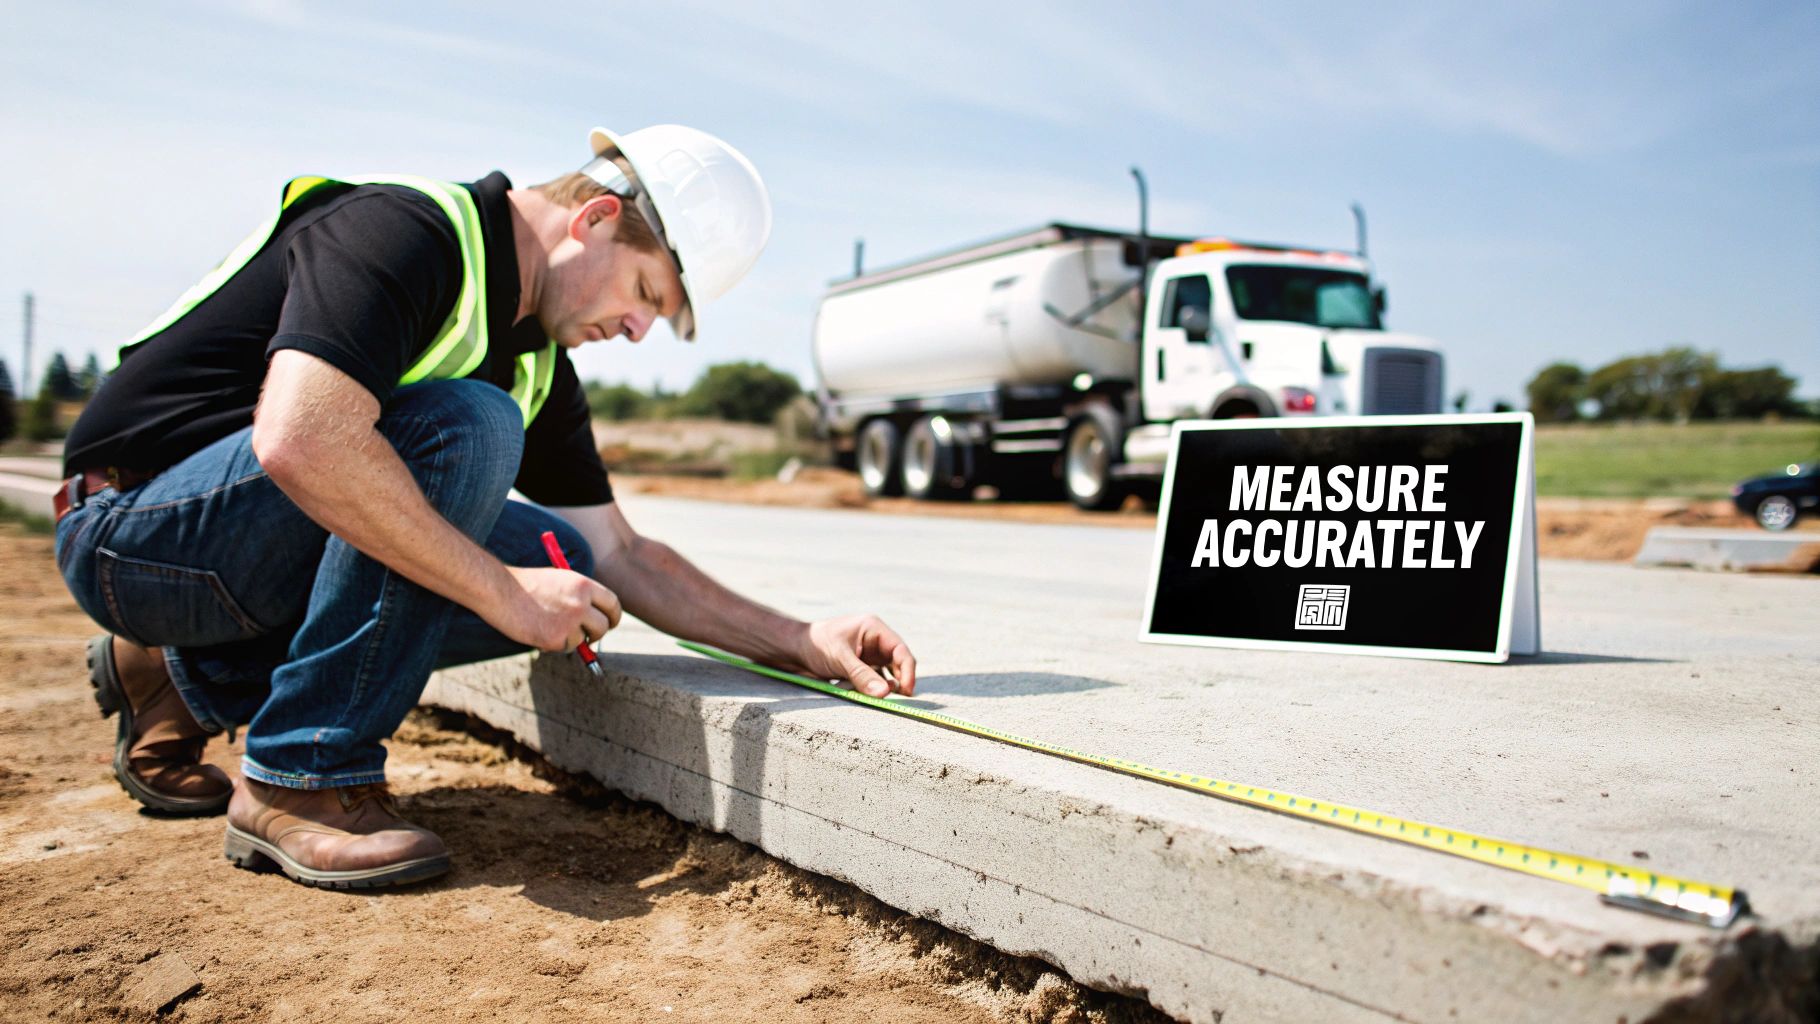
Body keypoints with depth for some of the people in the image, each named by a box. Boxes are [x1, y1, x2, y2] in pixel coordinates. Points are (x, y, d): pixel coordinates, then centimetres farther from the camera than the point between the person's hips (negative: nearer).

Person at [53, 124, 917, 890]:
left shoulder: (537, 363, 6)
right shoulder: (406, 228, -20)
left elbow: (620, 555, 7)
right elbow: (298, 441, -36)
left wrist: (801, 642, -3)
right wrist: (505, 594, -30)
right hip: (131, 531, -8)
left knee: (561, 562, -4)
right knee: (462, 428, -27)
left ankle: (190, 681, 8)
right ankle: (304, 778, -18)